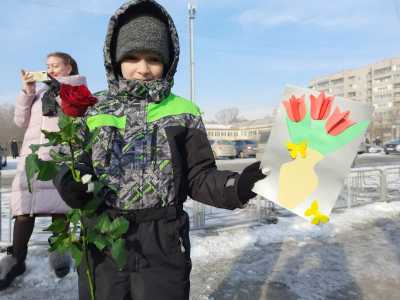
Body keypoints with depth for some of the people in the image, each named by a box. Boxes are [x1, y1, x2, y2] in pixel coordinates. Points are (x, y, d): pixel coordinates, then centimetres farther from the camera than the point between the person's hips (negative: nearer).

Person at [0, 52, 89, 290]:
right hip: (32, 153, 4)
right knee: (24, 205, -3)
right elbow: (21, 121, 17)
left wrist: (57, 86, -4)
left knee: (59, 204, -2)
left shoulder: (78, 86, 12)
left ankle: (59, 249, 16)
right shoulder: (40, 91, 22)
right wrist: (27, 92, 7)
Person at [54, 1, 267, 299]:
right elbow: (80, 168, 3)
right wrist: (70, 183, -20)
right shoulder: (95, 111, 3)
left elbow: (199, 179, -4)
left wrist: (236, 186, -23)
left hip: (162, 247, -1)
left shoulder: (183, 112, -3)